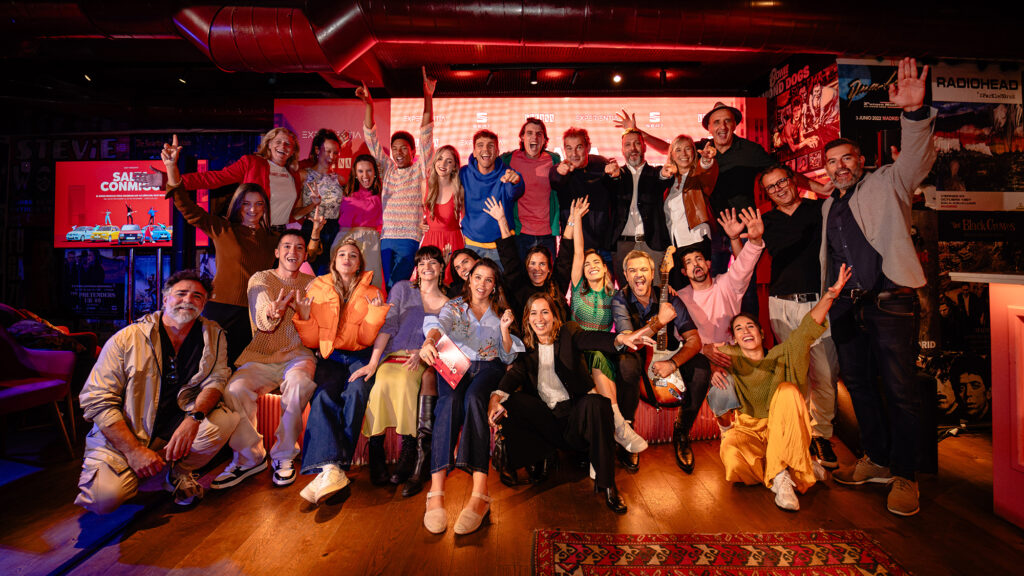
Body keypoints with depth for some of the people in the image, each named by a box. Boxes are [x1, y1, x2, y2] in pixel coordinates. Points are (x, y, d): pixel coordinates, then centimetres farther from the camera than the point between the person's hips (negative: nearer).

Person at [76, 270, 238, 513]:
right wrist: (134, 450, -18)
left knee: (223, 421, -26)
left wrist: (194, 417, -29)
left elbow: (215, 380, -7)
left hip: (175, 429, 2)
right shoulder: (127, 339, -9)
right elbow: (97, 400, -9)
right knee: (105, 498, -23)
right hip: (122, 436, -2)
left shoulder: (213, 335, -2)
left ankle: (177, 471, 2)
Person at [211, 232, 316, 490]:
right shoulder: (260, 279, 6)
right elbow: (262, 323, -13)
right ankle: (249, 457, -3)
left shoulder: (311, 284, 10)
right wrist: (272, 314, -38)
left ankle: (284, 456, -14)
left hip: (298, 355, -1)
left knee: (297, 381, -33)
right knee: (235, 389, -26)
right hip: (262, 357, 1)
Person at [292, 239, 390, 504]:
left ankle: (330, 467, -30)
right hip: (330, 357, 1)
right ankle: (332, 468, -38)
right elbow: (311, 342, 9)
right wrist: (304, 316, -8)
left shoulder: (372, 293, 8)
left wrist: (374, 312, -13)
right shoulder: (317, 289, 10)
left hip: (360, 356, -1)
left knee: (356, 391, -32)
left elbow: (366, 339, 1)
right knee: (323, 395, -29)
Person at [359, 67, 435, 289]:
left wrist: (428, 98, -10)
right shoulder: (388, 169, 14)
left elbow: (426, 133, -3)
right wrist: (368, 105, 0)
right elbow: (372, 139, 10)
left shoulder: (420, 169, 4)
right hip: (387, 238, 4)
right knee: (388, 287, 3)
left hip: (411, 238, -4)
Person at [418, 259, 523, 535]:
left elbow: (508, 357, 13)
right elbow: (440, 325, -9)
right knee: (450, 401, -34)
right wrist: (429, 342, -33)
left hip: (488, 367, 0)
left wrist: (505, 330, -5)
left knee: (474, 398, -34)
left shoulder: (501, 313, 18)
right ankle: (436, 491, -39)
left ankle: (479, 493, -42)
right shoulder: (454, 306, 16)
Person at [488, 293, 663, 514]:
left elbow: (592, 339, -17)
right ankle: (541, 457, -1)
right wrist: (496, 397, -27)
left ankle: (606, 483, -20)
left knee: (596, 403, -33)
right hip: (545, 417, 2)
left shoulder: (568, 332, 3)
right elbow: (515, 372, -5)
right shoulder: (526, 346, 10)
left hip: (574, 410, -2)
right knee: (508, 402, -21)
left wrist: (621, 338, -40)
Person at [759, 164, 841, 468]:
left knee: (826, 374, -2)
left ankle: (822, 434, 16)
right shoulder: (766, 221, 12)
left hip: (819, 302, -1)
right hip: (783, 304, 1)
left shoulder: (821, 209, 8)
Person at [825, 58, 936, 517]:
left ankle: (904, 476, 12)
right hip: (846, 307, 5)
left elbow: (917, 158, -16)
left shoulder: (887, 185, 3)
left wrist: (915, 113, -31)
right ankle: (877, 460, 26)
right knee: (858, 384, 11)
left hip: (890, 303, -5)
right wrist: (830, 299, 14)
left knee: (900, 388, -2)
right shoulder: (828, 206, 18)